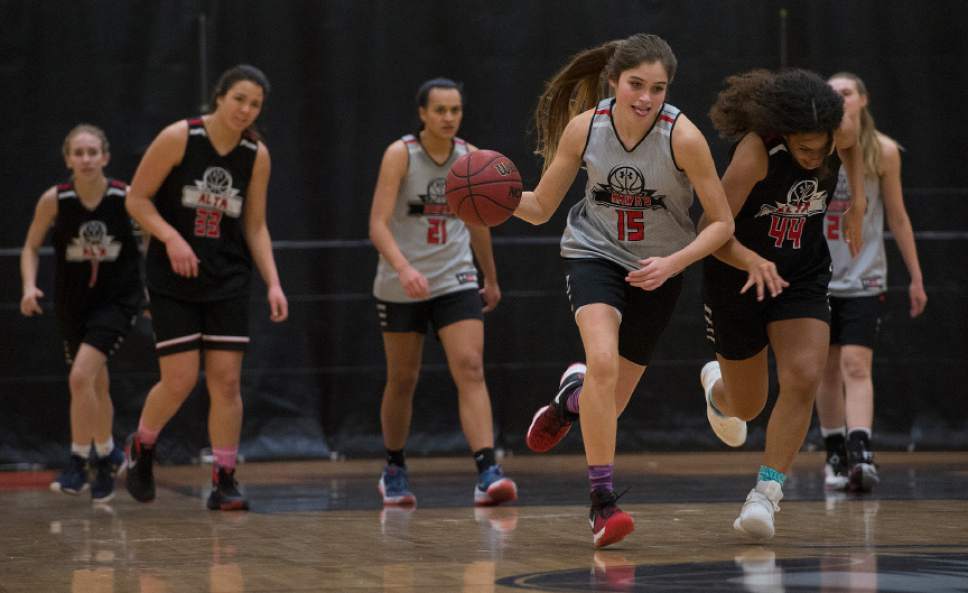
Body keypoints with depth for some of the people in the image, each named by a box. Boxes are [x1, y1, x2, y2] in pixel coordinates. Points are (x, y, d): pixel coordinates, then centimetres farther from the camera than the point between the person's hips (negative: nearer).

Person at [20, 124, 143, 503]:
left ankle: (79, 461, -7)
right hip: (72, 301, 3)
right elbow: (31, 248, 1)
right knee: (96, 384, 16)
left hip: (117, 298, -3)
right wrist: (29, 286, -15)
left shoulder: (127, 197, -16)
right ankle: (107, 455, 37)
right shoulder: (54, 199, -13)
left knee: (81, 376, -19)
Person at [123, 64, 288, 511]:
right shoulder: (178, 138, -11)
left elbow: (255, 226, 8)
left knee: (226, 381, -2)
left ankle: (224, 481, 6)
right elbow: (136, 199, -6)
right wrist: (171, 238, -21)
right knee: (180, 381, -7)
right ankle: (141, 447, 22)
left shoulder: (257, 155, 1)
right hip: (173, 279, -3)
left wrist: (273, 283, -2)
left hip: (227, 281, 4)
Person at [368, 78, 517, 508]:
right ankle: (394, 471, 29)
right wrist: (403, 267, -36)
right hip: (401, 286, -2)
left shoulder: (471, 158, 2)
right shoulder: (400, 155, -11)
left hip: (455, 279, 2)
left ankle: (487, 473, -23)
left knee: (470, 368, -15)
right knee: (402, 379, 9)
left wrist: (491, 279, 24)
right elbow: (378, 223, -20)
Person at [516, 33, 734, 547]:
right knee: (603, 361, -29)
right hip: (594, 254, 0)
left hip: (657, 271, 1)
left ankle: (573, 396, 48)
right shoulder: (584, 127, -16)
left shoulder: (682, 136, -22)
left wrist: (671, 263, -29)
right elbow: (540, 208, -5)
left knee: (609, 405, 9)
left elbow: (721, 222, -15)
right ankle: (602, 500, -21)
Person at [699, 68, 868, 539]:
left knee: (803, 378, -22)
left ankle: (766, 492, -15)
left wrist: (857, 201, 6)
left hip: (803, 277, 3)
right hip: (738, 278, -3)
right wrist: (752, 262, -48)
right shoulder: (756, 150, -30)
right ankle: (716, 385, 50)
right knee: (747, 407, 12)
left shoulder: (840, 130, -14)